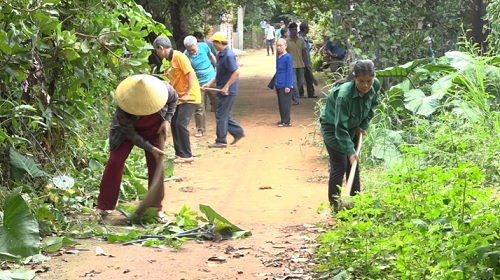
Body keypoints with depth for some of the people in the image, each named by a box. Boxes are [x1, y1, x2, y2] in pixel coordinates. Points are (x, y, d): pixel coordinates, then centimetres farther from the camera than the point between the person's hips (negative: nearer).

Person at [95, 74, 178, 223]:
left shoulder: (162, 88, -34)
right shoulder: (123, 109, -40)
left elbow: (174, 98, -8)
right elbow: (131, 134, -26)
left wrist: (167, 120, -17)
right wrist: (150, 148, -26)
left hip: (154, 128, 2)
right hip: (128, 129, -2)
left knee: (156, 165, -3)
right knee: (115, 161, -10)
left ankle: (157, 209, 7)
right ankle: (102, 207, -2)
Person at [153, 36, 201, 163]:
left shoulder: (179, 56, -14)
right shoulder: (169, 61, 12)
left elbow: (191, 73, -21)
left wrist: (187, 94, -23)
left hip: (189, 97, -9)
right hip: (179, 97, 9)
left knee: (181, 124, -13)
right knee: (174, 124, 10)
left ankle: (187, 156, -6)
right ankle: (179, 153, 19)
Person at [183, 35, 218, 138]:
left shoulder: (204, 46, -10)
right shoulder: (186, 56, -18)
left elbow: (211, 56, 9)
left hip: (212, 79, 3)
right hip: (199, 83, -3)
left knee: (218, 104, 13)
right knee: (199, 108, -1)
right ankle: (200, 129, 11)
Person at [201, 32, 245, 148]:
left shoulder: (228, 56, -20)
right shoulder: (221, 55, 11)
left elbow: (236, 73, -26)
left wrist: (226, 87, -23)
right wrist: (209, 83, 11)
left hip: (228, 92, -10)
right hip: (222, 90, 10)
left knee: (221, 115, -2)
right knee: (224, 114, 16)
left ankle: (221, 141, 5)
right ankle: (238, 132, 23)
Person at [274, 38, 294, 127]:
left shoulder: (288, 57, -12)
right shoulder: (279, 57, 12)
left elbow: (289, 72, -14)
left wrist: (288, 86, -17)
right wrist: (275, 85, 20)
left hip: (285, 85, -8)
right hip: (279, 85, 8)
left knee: (285, 103, -6)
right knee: (280, 103, 13)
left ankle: (286, 122, -2)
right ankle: (283, 120, 23)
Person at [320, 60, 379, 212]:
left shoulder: (375, 86, -20)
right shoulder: (344, 94, -39)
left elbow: (373, 104, 5)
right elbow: (340, 127, -35)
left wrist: (365, 125, -5)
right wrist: (350, 151, -38)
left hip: (353, 127, 6)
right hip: (332, 127, -6)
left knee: (354, 164, 11)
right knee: (339, 166, -9)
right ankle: (335, 204, 2)